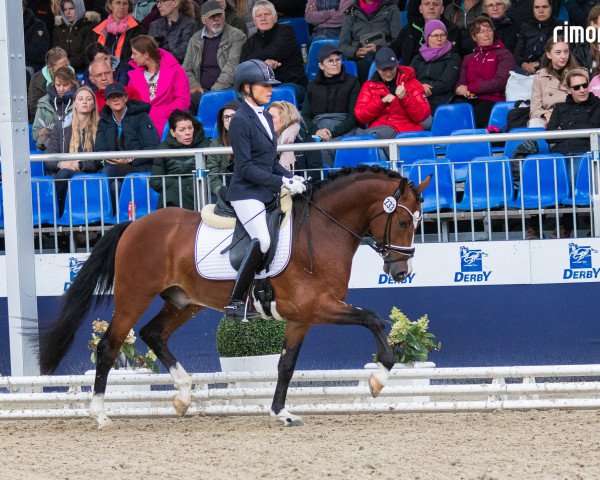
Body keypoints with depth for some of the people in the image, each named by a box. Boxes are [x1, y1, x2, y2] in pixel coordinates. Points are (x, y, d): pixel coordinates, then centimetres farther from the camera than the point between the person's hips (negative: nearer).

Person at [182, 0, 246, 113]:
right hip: (202, 90, 4)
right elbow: (186, 69, 20)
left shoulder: (236, 36, 5)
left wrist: (215, 90, -16)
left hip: (225, 89, -4)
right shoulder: (195, 39, 20)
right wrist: (194, 85, -3)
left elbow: (232, 66, -6)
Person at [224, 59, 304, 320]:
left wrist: (290, 178, 3)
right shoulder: (240, 120, -12)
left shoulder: (265, 117, 15)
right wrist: (280, 182, -21)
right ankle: (235, 303, -20)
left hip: (267, 192, 9)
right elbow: (246, 168, -17)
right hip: (246, 193, -9)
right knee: (262, 241, -26)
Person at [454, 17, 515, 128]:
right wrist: (462, 91, -7)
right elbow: (461, 83, 20)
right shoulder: (468, 59, 29)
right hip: (470, 101, 4)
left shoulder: (504, 55, 11)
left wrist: (470, 88, -8)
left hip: (493, 101, -4)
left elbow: (500, 82, -4)